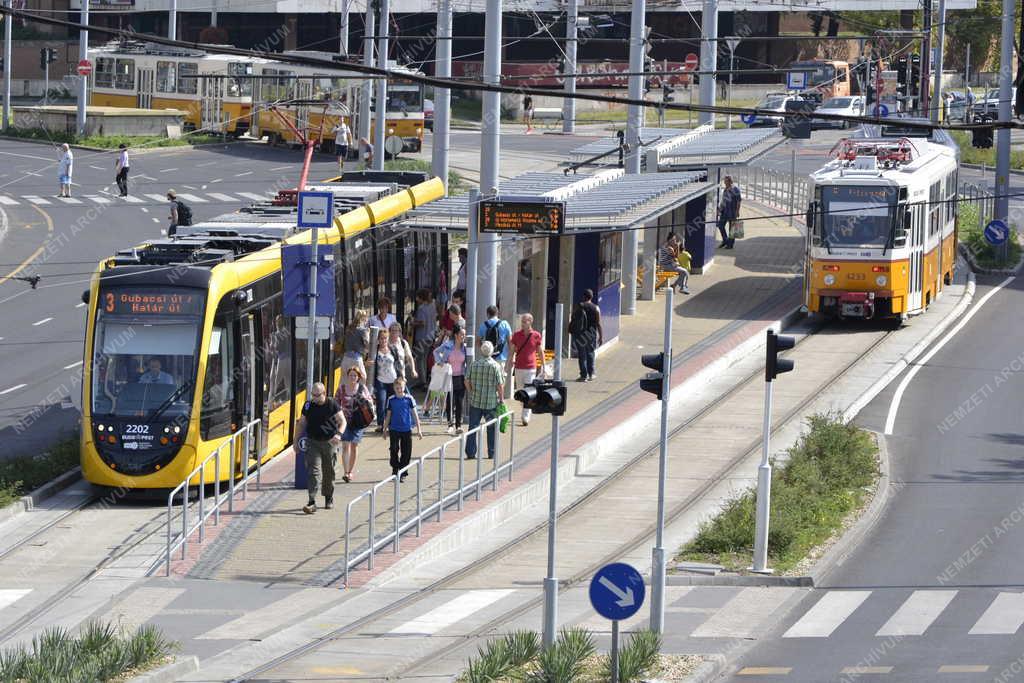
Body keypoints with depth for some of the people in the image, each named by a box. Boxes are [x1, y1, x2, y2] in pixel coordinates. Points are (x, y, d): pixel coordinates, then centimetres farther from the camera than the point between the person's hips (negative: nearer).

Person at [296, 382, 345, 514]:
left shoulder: (332, 405, -4)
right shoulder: (308, 406, 3)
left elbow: (342, 421, -3)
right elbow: (302, 423, 13)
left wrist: (339, 434, -21)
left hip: (329, 442, -1)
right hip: (313, 442, 1)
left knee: (329, 473, 12)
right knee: (313, 471, -12)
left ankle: (329, 498, 33)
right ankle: (312, 502, -18)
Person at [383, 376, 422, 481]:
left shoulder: (409, 399, -1)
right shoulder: (391, 400, 2)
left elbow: (414, 414, 3)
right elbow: (388, 415, 11)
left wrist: (418, 429, 2)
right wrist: (385, 430, 13)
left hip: (407, 429, -1)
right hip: (394, 429, 1)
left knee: (406, 453, 1)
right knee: (394, 451, -2)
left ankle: (403, 473, 11)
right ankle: (395, 470, 12)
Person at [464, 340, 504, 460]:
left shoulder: (473, 364, -2)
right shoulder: (496, 366, -9)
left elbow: (467, 381, 1)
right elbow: (500, 385, -9)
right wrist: (501, 399, 2)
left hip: (475, 401, 1)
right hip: (492, 402, -1)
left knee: (473, 427, 7)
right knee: (491, 428, 11)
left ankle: (470, 453, 4)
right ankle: (492, 453, 15)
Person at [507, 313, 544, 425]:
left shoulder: (536, 335, -3)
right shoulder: (517, 335, 1)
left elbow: (540, 352, 4)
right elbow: (512, 351, 6)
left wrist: (543, 367, 5)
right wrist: (508, 364, 2)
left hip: (531, 368, -3)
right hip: (519, 367, 3)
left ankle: (526, 417, -9)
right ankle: (525, 413, 28)